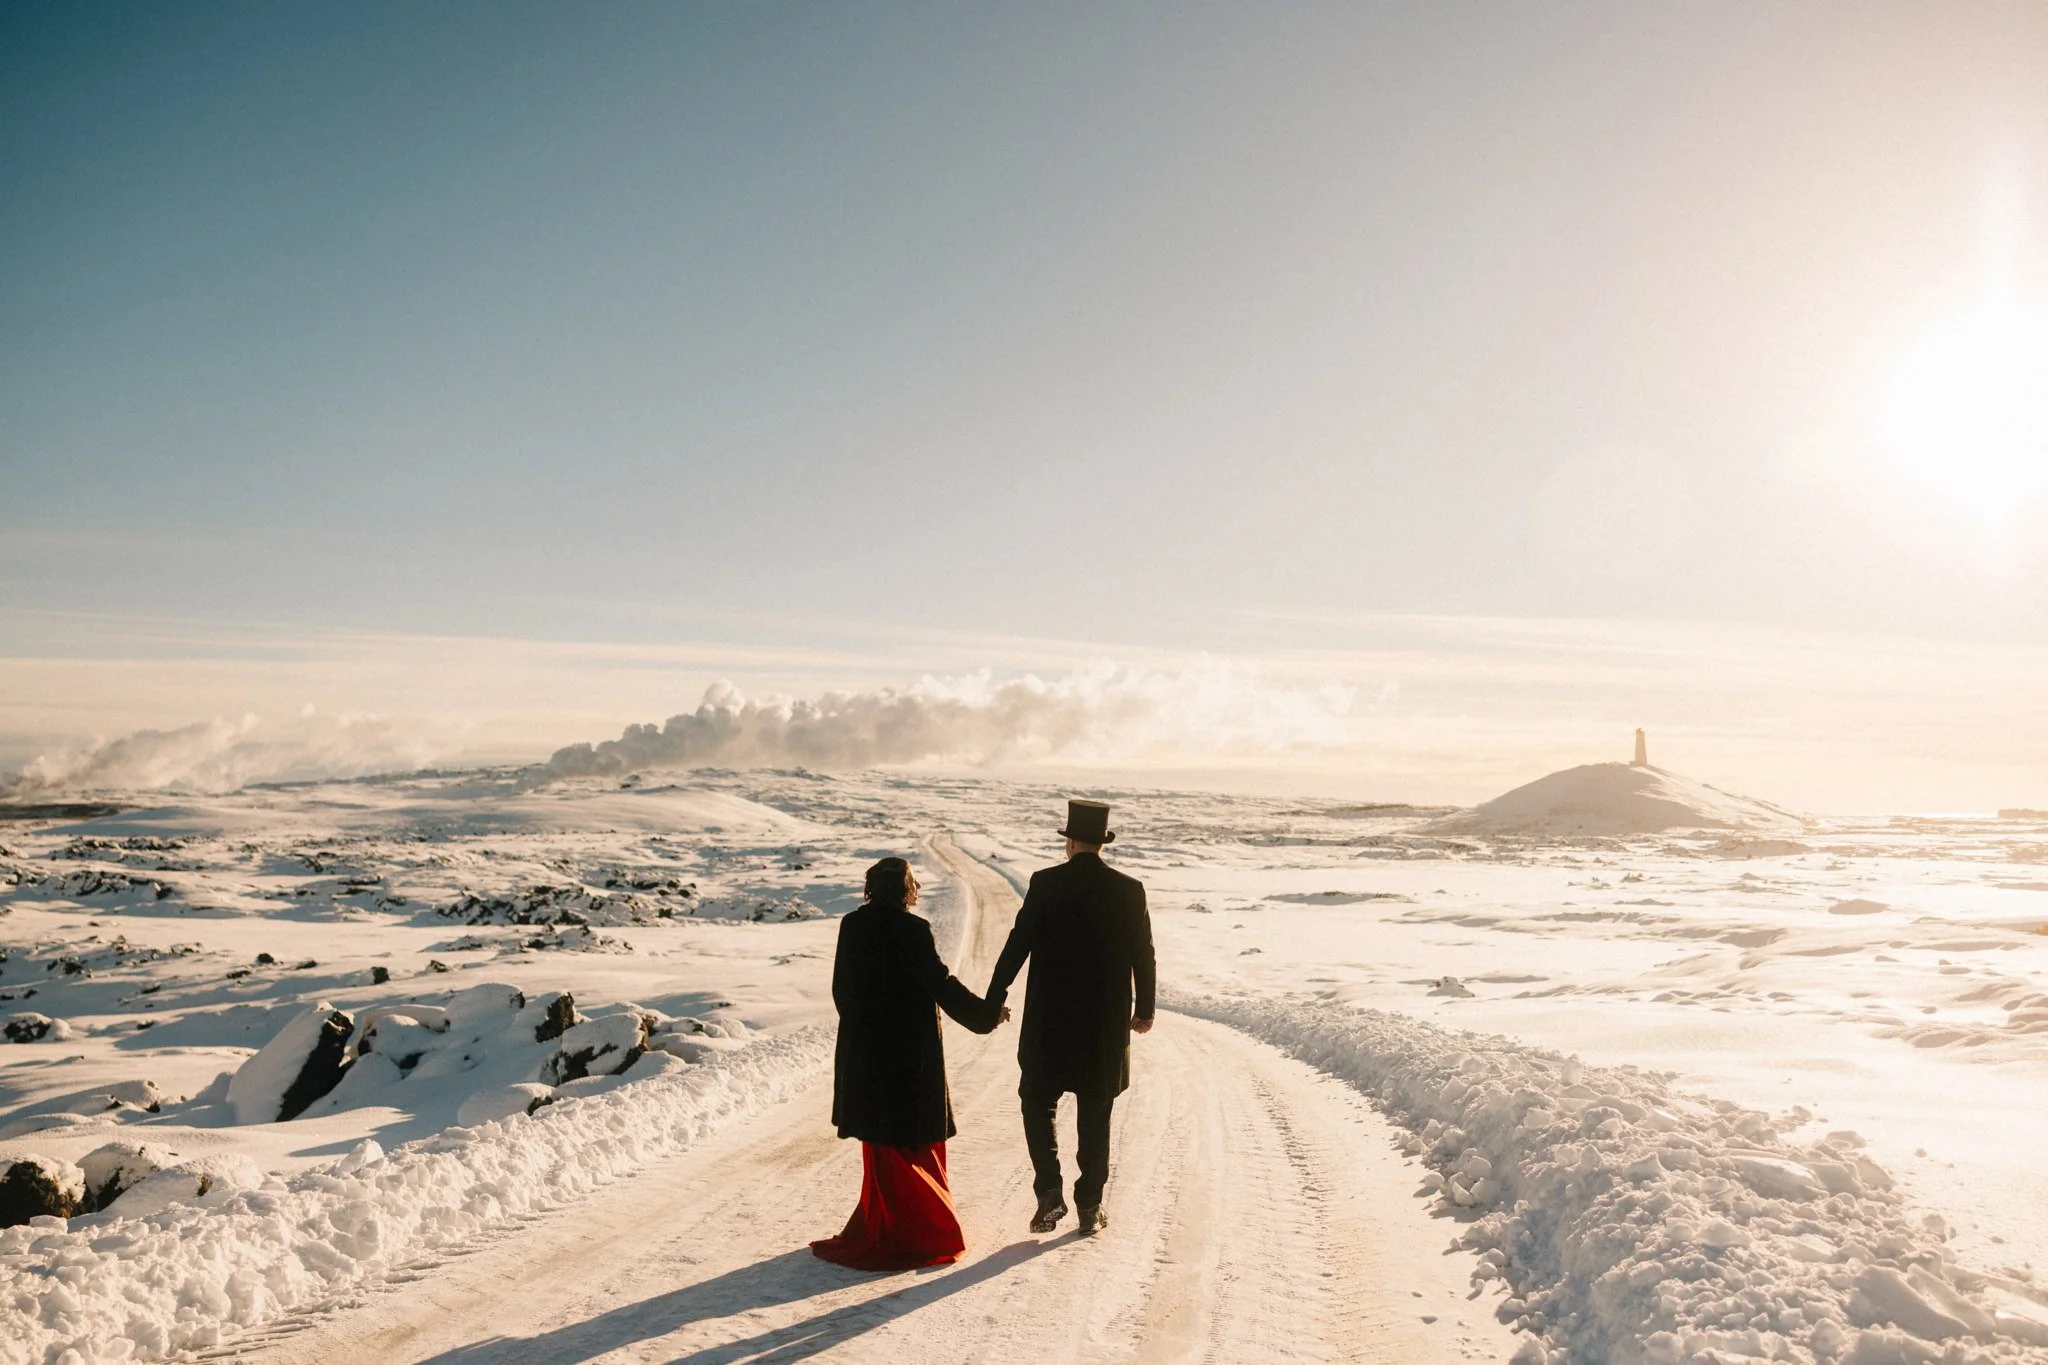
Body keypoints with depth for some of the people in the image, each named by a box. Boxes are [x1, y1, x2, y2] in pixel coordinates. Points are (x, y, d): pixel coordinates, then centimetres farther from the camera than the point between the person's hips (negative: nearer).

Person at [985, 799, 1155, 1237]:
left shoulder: (1046, 884, -9)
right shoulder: (1129, 890, -3)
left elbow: (1018, 944, -9)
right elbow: (1143, 955, 2)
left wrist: (994, 1000, 0)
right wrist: (1144, 1010, 16)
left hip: (1050, 1022, -2)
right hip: (1107, 1023, 2)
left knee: (1037, 1103, 14)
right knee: (1095, 1118, 13)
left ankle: (1050, 1195, 2)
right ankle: (1089, 1208, 18)